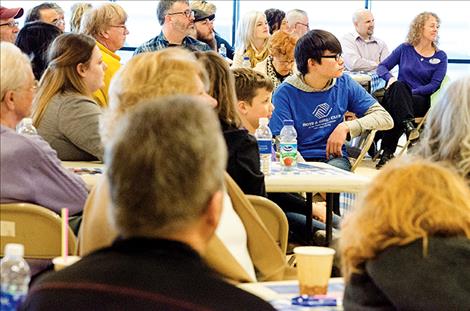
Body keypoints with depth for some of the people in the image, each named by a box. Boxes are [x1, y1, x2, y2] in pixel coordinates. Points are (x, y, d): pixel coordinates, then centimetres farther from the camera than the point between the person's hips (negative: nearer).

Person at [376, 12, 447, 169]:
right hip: (399, 95, 1)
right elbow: (382, 67, 10)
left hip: (421, 99, -1)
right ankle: (408, 126, -55)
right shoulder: (405, 49, 13)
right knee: (398, 86, -38)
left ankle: (387, 152, -39)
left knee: (395, 107, -36)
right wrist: (390, 78, -14)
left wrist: (411, 92, -15)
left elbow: (435, 85, -1)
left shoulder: (440, 56, 10)